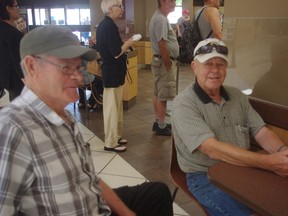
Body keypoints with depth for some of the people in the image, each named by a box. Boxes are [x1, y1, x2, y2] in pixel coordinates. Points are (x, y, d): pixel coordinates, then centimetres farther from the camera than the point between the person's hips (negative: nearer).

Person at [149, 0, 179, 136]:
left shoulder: (160, 17, 16)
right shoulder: (161, 19, -18)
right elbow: (162, 45, -23)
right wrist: (168, 66, -19)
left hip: (161, 61, 11)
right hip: (164, 62, -11)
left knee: (158, 94, 15)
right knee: (163, 96, -4)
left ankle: (158, 122, 25)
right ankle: (161, 127, 5)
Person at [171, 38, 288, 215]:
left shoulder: (237, 96, 6)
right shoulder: (184, 103, -15)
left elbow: (262, 132, 2)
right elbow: (213, 149, -24)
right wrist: (268, 162, -31)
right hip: (206, 177, -5)